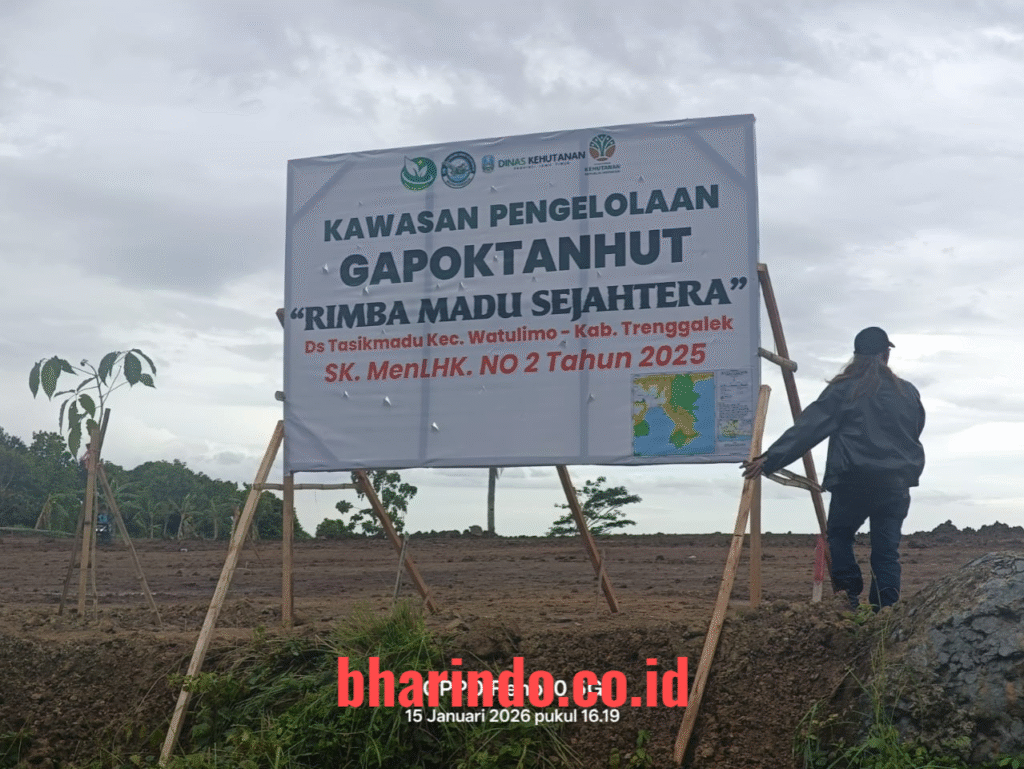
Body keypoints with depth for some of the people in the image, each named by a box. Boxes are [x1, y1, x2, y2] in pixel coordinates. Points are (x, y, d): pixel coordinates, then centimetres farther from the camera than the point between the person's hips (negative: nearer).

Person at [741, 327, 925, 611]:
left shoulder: (843, 390, -1)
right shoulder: (908, 392, 9)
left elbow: (807, 428, -8)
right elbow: (914, 433, 21)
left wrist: (770, 459, -10)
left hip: (853, 481, -2)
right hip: (897, 482, 3)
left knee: (839, 536, 16)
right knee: (887, 550, 5)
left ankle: (850, 595, 2)